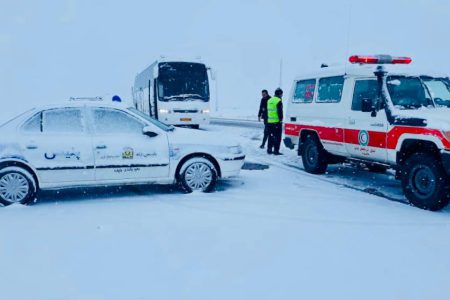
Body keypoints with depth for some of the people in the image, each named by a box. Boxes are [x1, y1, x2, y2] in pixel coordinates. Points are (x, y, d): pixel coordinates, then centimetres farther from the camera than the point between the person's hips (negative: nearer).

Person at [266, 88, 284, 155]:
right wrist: (281, 120, -8)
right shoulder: (279, 101, -12)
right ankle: (276, 151, -2)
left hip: (270, 122, 7)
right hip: (277, 121, -7)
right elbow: (280, 112, -16)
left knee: (271, 136, 16)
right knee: (277, 137, -2)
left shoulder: (269, 100, 13)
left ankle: (269, 149, 20)